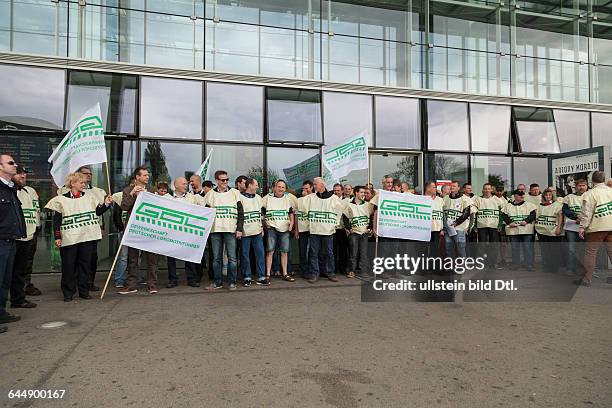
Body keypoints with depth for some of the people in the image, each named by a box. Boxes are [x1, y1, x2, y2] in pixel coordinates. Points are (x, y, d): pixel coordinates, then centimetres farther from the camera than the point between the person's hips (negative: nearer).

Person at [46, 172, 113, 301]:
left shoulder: (90, 196, 8)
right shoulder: (62, 199, 1)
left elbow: (98, 212, 9)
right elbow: (56, 220, 1)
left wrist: (106, 204, -7)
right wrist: (57, 237, -3)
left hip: (88, 237, 2)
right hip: (69, 238, -2)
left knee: (86, 264, 7)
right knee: (69, 266, 4)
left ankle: (84, 291, 18)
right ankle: (68, 293, 15)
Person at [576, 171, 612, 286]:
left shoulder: (590, 194, -10)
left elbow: (586, 213, -13)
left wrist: (582, 227, -7)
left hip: (596, 228, -5)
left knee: (590, 253, 2)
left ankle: (587, 279, 5)